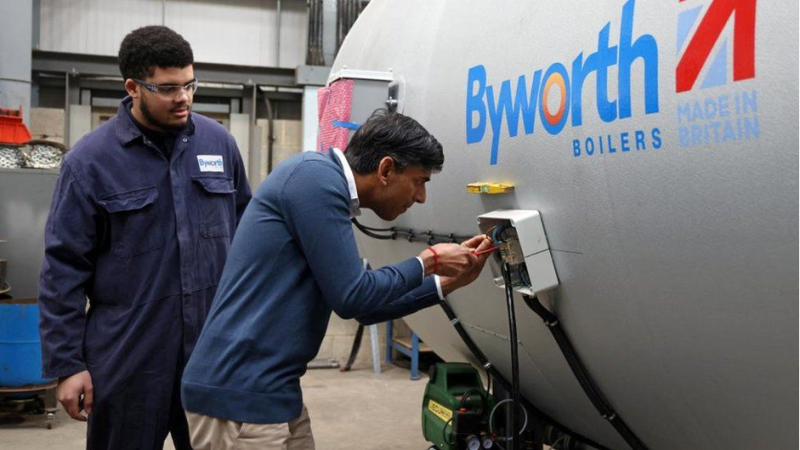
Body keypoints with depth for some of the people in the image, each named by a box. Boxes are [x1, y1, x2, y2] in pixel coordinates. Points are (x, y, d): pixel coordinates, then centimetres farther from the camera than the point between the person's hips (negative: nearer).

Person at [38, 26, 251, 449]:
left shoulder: (219, 142, 4)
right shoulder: (90, 159, -6)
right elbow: (64, 267, -5)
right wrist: (66, 363, -6)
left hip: (215, 347, 3)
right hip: (128, 357, -3)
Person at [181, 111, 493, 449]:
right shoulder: (316, 176, -14)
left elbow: (364, 306, 21)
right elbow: (352, 297, -15)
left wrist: (447, 282, 17)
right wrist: (427, 262, -1)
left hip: (271, 392, 9)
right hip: (240, 395, -9)